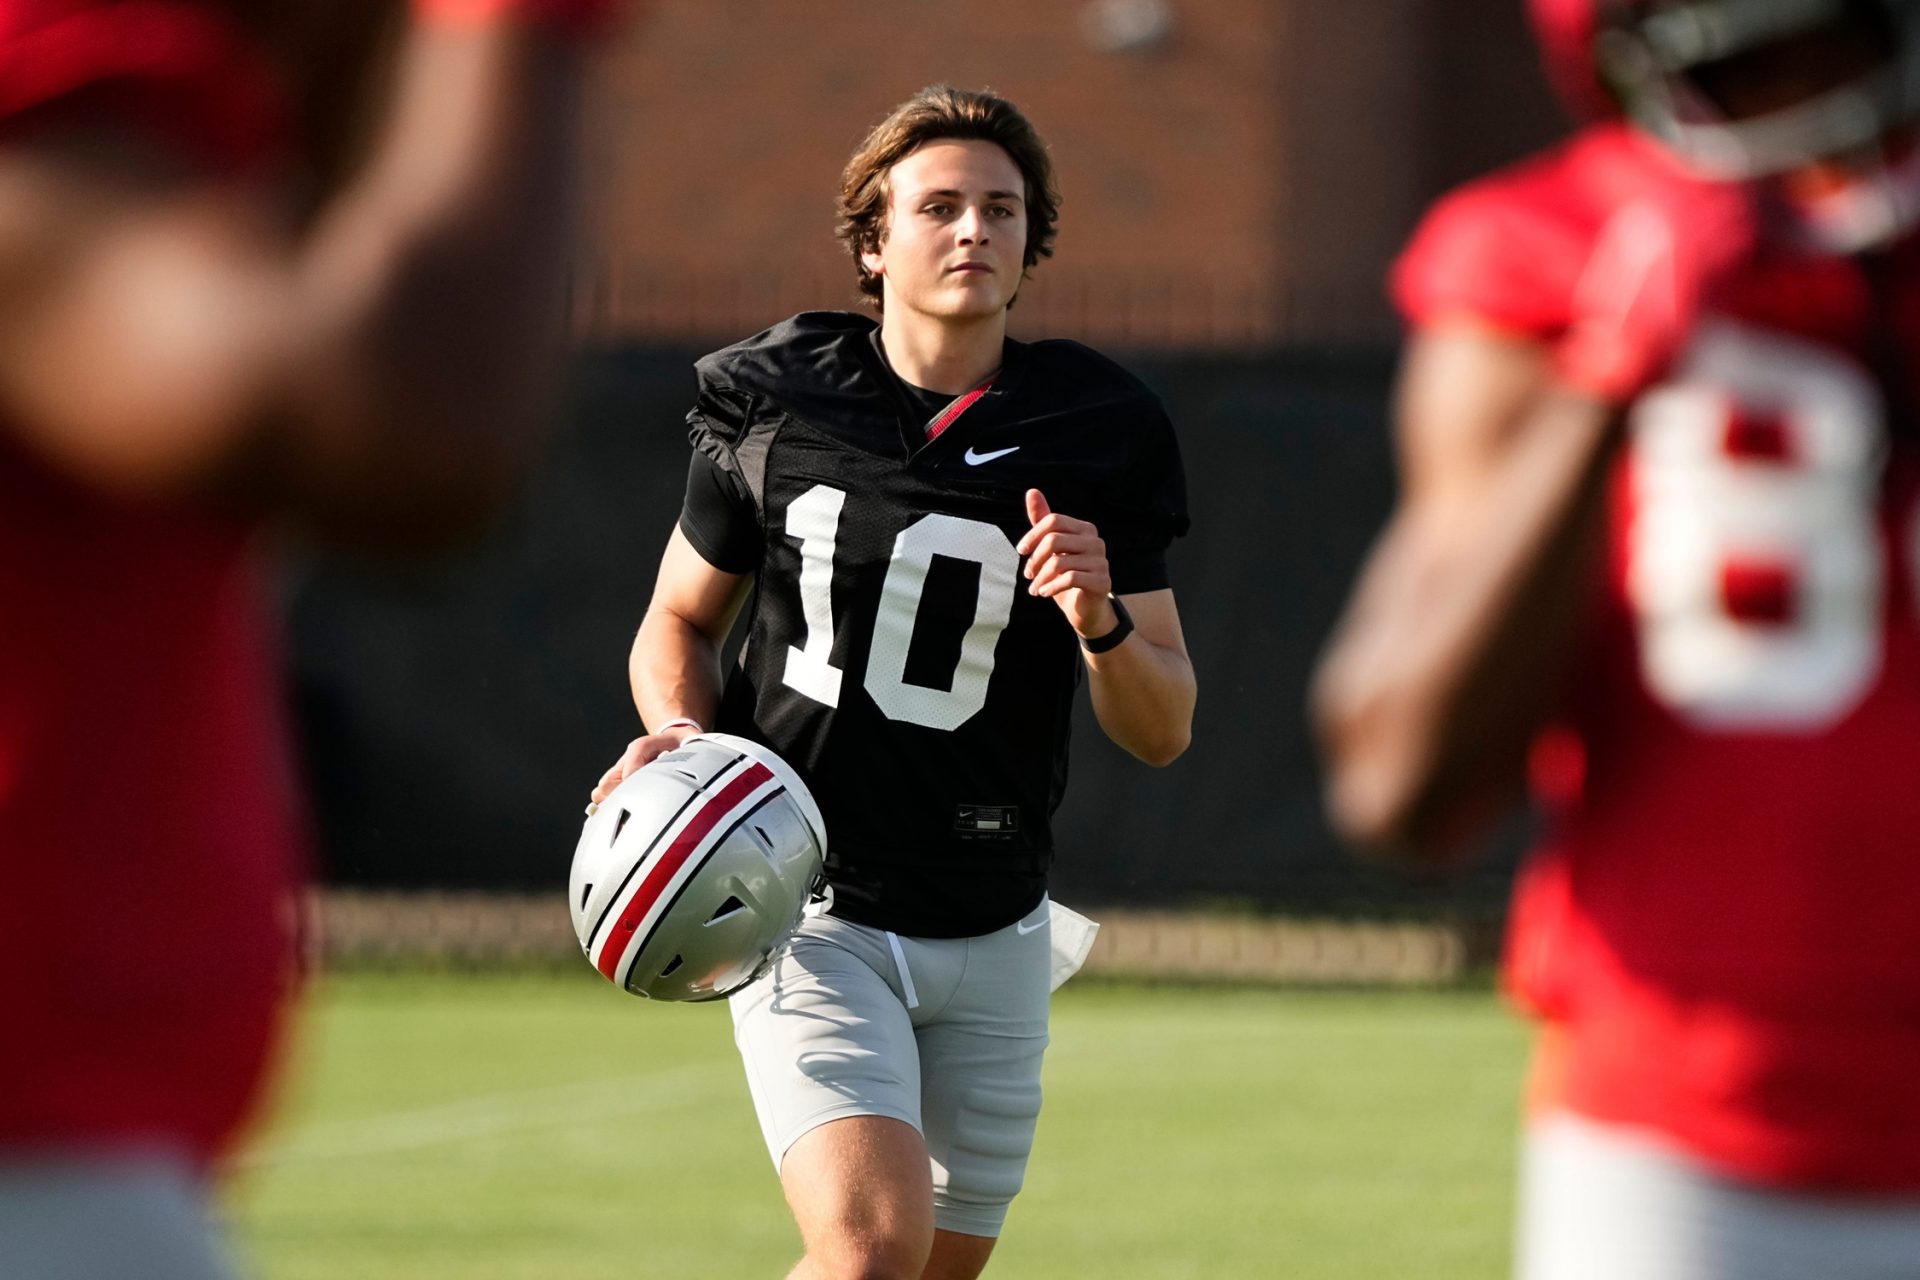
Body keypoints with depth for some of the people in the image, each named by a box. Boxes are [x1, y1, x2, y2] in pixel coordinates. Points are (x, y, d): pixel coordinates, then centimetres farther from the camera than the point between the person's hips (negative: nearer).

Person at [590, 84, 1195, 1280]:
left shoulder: (1100, 436, -1)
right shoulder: (770, 405, -3)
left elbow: (1163, 730, 1)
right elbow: (680, 617, 12)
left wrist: (1103, 623, -20)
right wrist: (681, 731, -9)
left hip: (990, 939, 3)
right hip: (805, 906, -3)